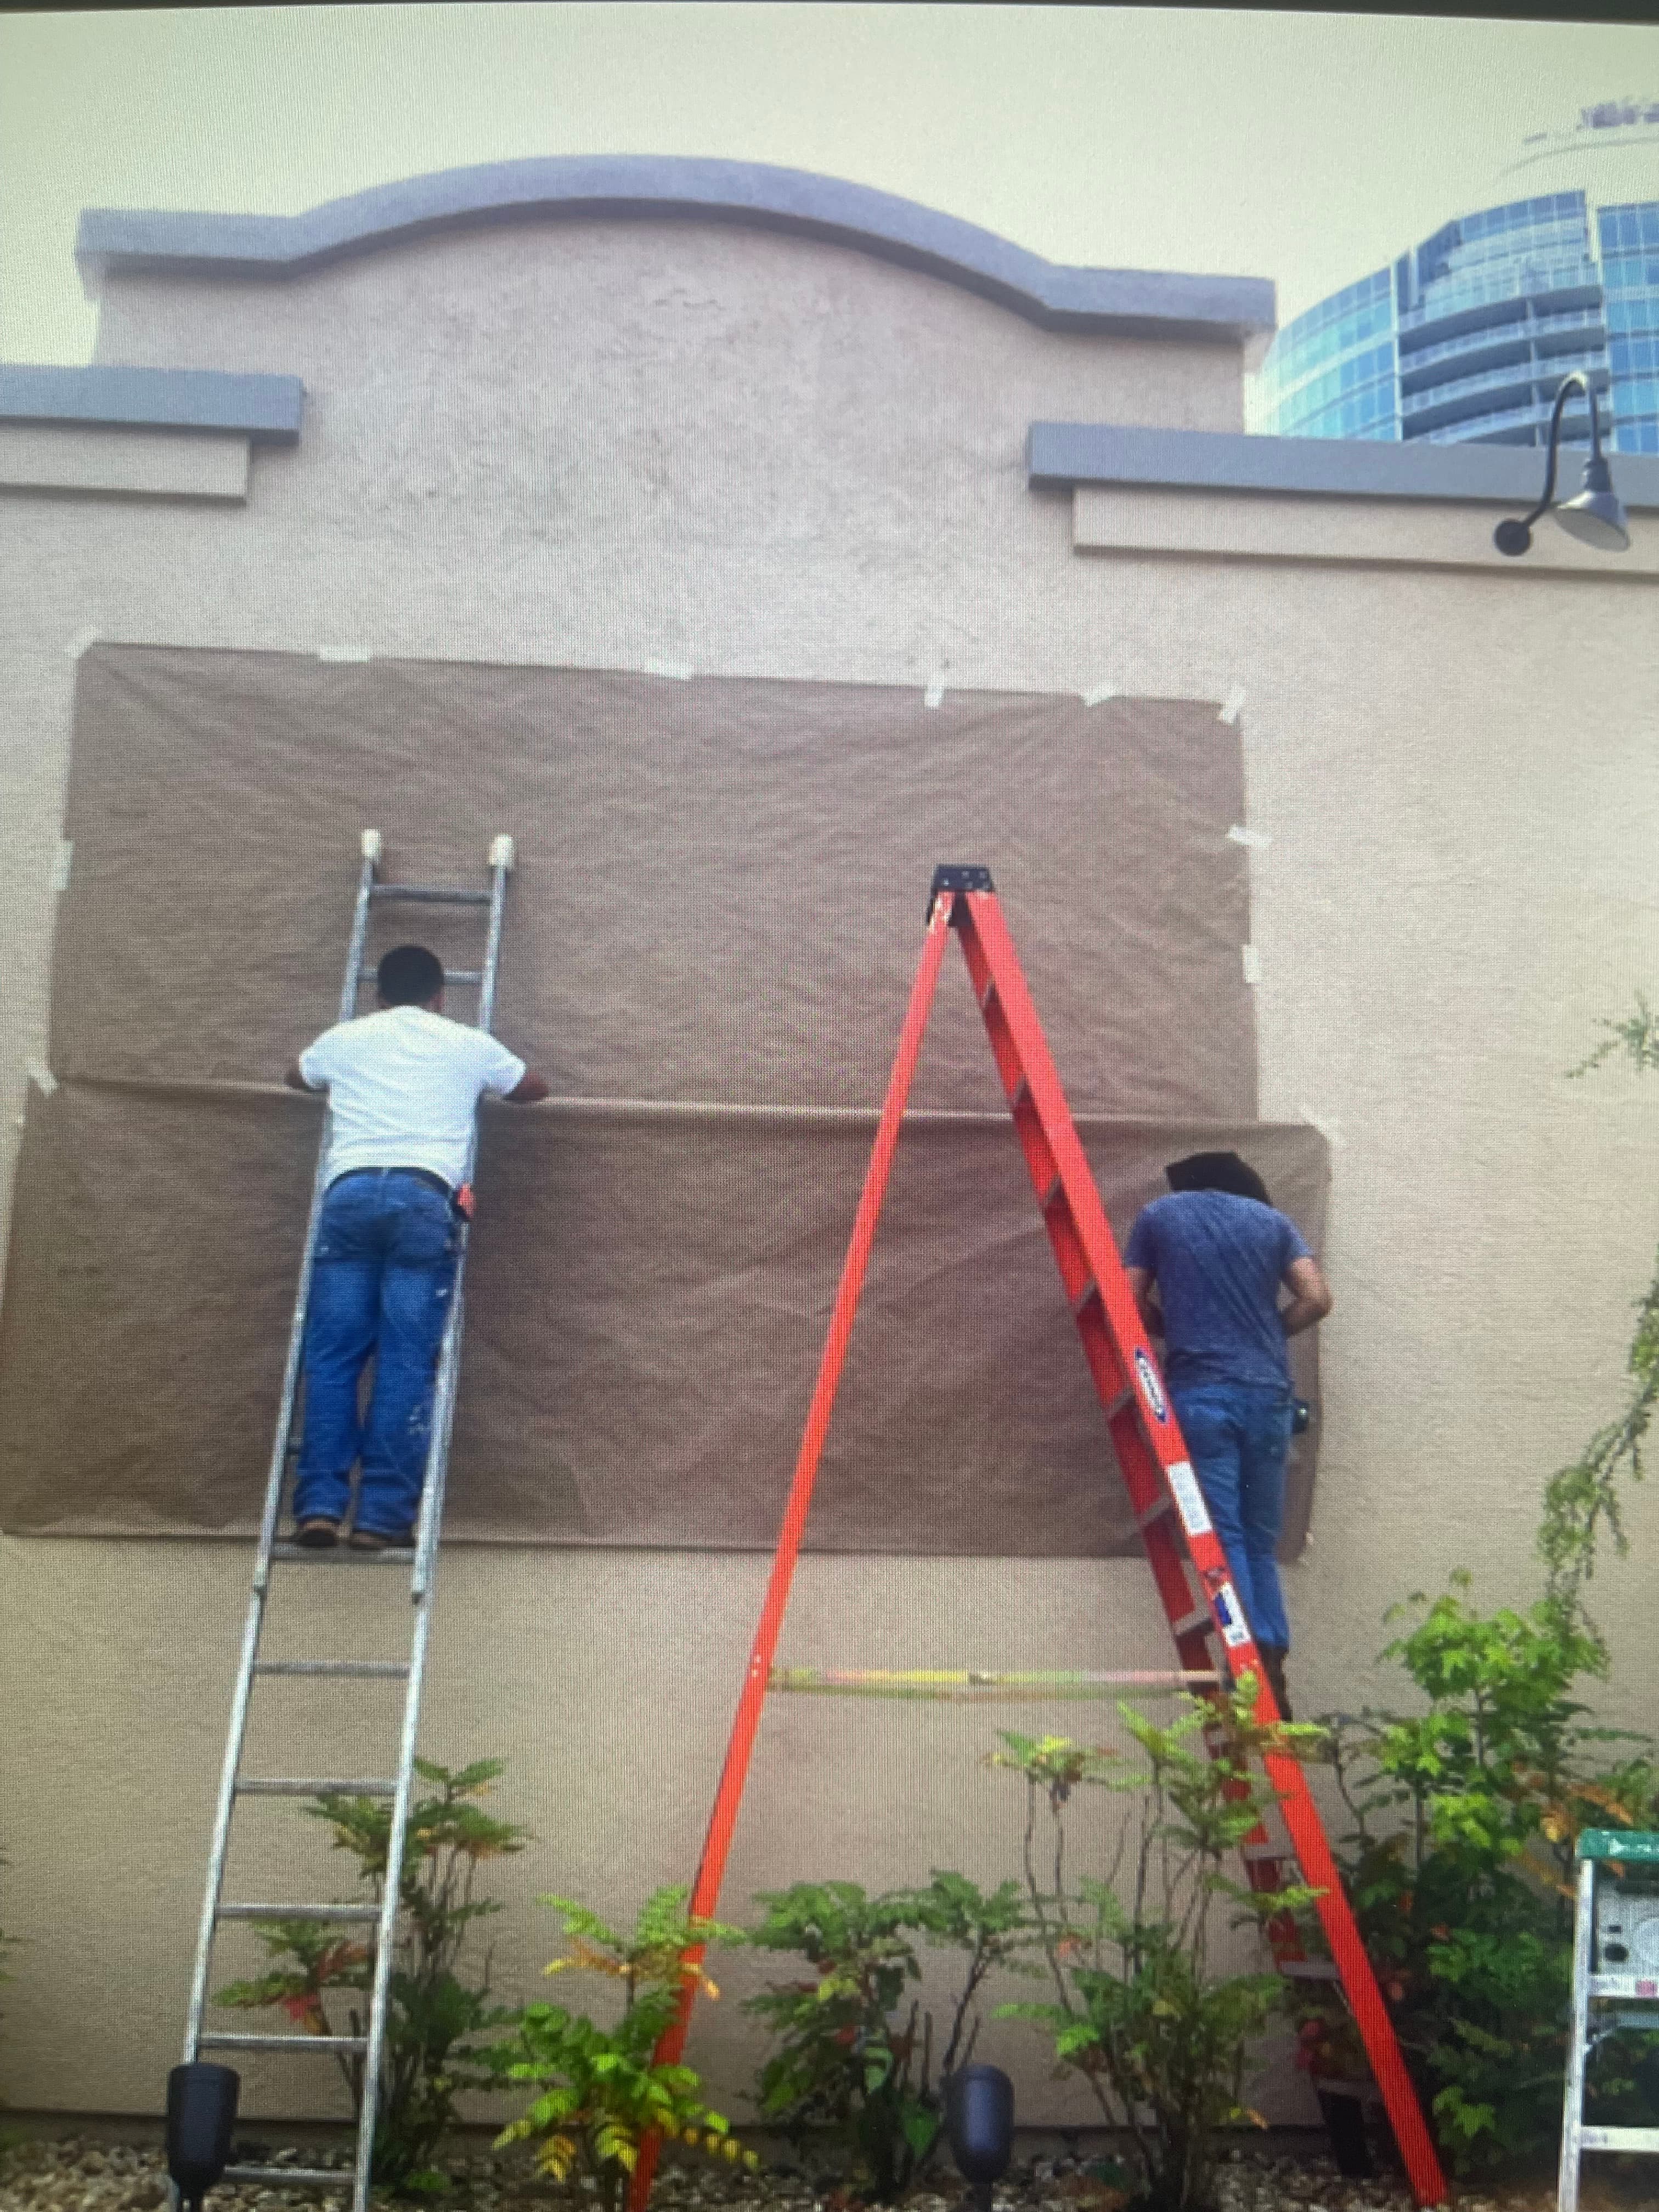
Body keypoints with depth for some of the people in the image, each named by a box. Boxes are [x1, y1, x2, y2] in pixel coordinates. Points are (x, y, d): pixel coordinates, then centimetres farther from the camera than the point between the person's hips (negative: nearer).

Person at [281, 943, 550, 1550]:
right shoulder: (469, 1044, 21)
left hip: (349, 1192, 2)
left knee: (332, 1355, 4)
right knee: (407, 1360, -2)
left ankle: (320, 1505, -4)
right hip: (424, 1196, -1)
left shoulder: (344, 1038, 25)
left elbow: (296, 1078, 47)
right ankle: (383, 1515, -5)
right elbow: (533, 1089, 38)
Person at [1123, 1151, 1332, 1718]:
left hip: (1199, 1390, -2)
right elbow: (1316, 1300, 4)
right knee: (1260, 1541, 9)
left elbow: (1130, 1306, 9)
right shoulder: (1271, 1219, 14)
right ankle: (1271, 1672, 2)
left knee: (1221, 1535, -5)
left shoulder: (1158, 1216, 11)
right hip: (1267, 1392, 3)